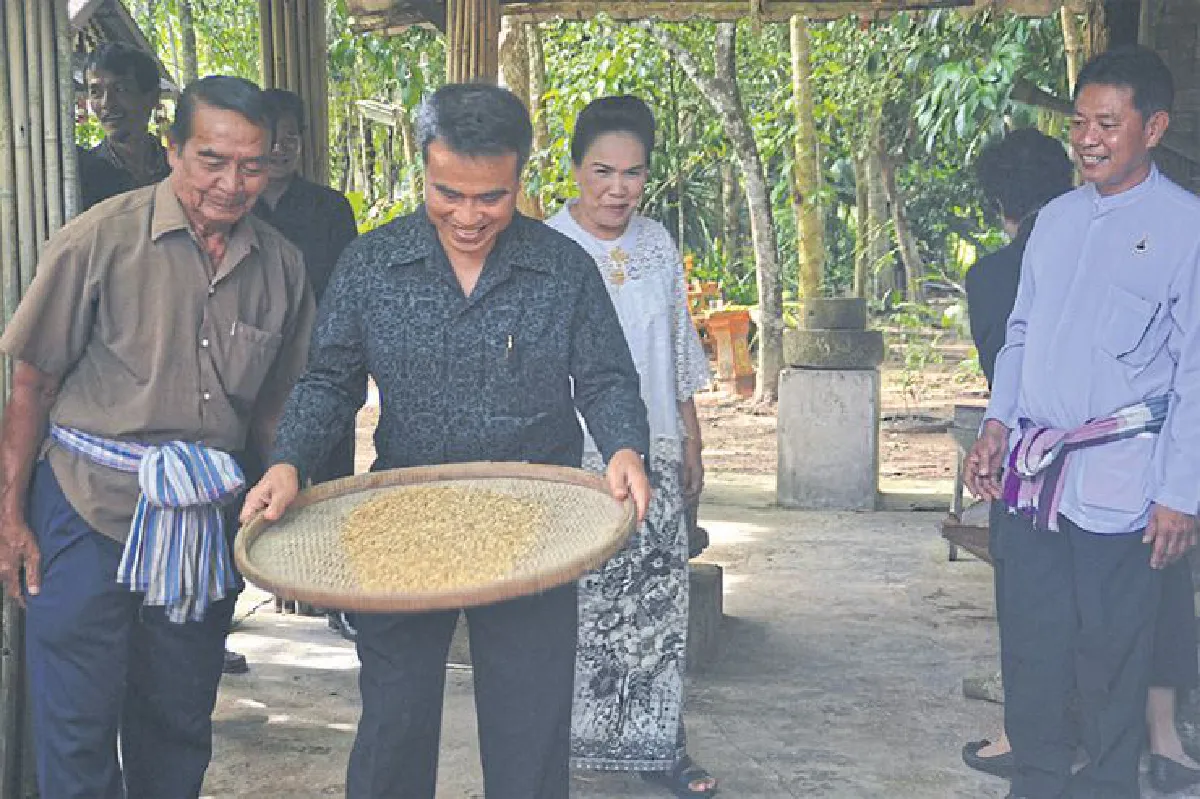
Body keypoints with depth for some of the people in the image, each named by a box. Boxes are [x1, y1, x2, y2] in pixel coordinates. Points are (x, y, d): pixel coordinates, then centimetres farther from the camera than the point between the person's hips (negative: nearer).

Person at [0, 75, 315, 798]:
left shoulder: (282, 265, 3)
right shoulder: (101, 239, -10)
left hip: (207, 520, 4)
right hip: (88, 512, -4)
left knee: (178, 729, 15)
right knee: (79, 728, 1)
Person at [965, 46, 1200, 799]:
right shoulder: (1057, 218, 12)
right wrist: (998, 422, 6)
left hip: (1117, 477, -5)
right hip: (1032, 468, 6)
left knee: (1110, 652, 5)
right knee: (1030, 639, 12)